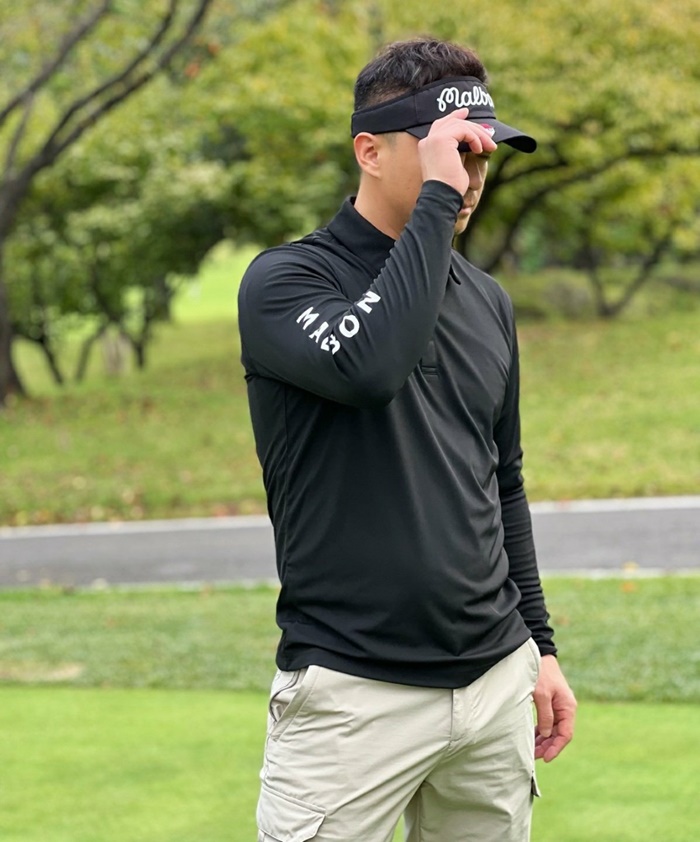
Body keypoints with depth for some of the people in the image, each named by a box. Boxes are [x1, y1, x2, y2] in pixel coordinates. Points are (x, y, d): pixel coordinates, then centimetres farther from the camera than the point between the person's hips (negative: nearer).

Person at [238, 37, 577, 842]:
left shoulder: (487, 302, 14)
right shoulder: (285, 280, -6)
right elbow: (368, 365, -28)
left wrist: (538, 647, 19)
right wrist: (435, 200, -21)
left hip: (496, 682, 6)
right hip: (352, 697, -6)